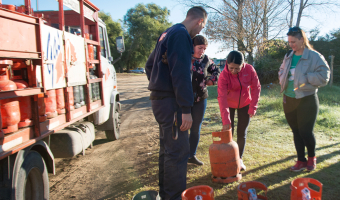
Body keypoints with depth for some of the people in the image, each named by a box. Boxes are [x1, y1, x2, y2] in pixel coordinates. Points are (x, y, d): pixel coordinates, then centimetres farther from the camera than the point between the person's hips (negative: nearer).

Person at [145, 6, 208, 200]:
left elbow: (150, 65, 23)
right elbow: (181, 74, -23)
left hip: (159, 99, 10)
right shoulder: (182, 35, -13)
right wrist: (186, 109, -22)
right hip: (171, 102, -10)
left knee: (167, 148, 19)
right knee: (178, 152, -3)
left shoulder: (168, 33, 18)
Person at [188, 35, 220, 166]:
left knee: (196, 129, 11)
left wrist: (212, 80, 3)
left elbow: (216, 71, 20)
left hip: (200, 99, 4)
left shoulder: (205, 60, 5)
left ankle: (192, 156, 26)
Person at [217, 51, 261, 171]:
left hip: (245, 104, 2)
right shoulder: (224, 75, -26)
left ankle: (239, 159, 21)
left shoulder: (249, 69, -20)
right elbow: (222, 98, -32)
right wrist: (226, 121, -38)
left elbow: (256, 88, -9)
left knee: (242, 133, 5)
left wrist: (253, 107, -12)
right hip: (229, 105, -1)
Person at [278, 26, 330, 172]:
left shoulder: (314, 57, -11)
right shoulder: (288, 57, 7)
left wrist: (304, 78, -19)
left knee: (306, 132, 0)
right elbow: (282, 72, 20)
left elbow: (323, 76, -15)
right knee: (296, 132, 12)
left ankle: (312, 157, 30)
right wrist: (284, 81, 1)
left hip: (307, 100, -5)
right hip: (288, 100, 5)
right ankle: (301, 161, 27)